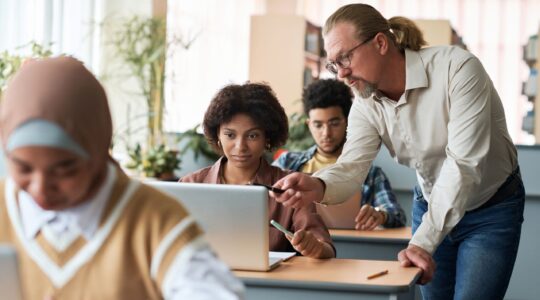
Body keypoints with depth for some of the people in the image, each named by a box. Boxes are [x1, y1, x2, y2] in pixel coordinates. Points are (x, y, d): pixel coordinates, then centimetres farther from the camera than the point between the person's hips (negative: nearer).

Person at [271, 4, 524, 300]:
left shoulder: (457, 68, -27)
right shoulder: (366, 105, -9)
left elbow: (463, 163, -32)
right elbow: (352, 165, -21)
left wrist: (421, 243, -38)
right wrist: (319, 186, -45)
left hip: (492, 210, -4)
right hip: (430, 205, 5)